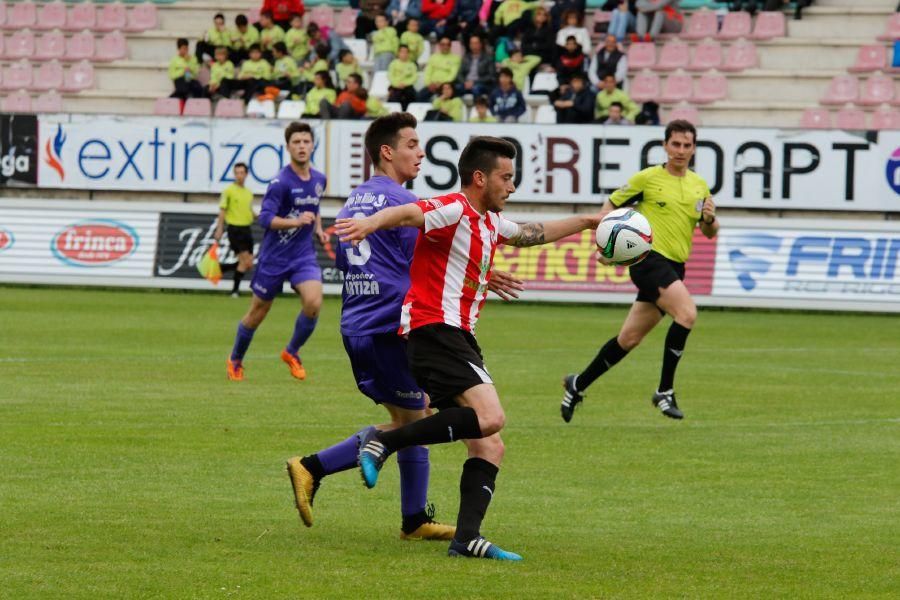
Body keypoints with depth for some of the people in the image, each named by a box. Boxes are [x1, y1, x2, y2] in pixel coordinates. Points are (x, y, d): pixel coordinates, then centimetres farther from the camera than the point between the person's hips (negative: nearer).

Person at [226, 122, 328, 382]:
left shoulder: (319, 180, 5)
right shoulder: (281, 182, -16)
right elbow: (265, 218, -23)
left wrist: (318, 229, 8)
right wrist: (296, 222, -35)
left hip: (303, 255, 4)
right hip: (274, 256, -4)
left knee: (313, 302, -20)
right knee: (258, 312, 8)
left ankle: (292, 352, 5)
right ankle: (235, 360, 32)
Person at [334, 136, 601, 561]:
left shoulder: (489, 222, 22)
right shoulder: (454, 210, -8)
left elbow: (530, 234, 42)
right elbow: (408, 213, -28)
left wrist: (587, 222, 50)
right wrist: (371, 223, -48)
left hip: (457, 337, 10)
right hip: (435, 330, -10)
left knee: (490, 447, 4)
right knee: (489, 416, -27)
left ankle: (467, 538, -5)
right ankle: (384, 441, -21)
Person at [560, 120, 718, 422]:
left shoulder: (700, 187, 13)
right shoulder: (647, 178, -2)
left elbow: (710, 233, 18)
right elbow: (611, 205, 5)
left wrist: (710, 219, -5)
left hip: (674, 267, 6)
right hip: (648, 258, -6)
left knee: (629, 338, 9)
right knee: (687, 313, -27)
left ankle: (578, 384, 26)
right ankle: (665, 390, -20)